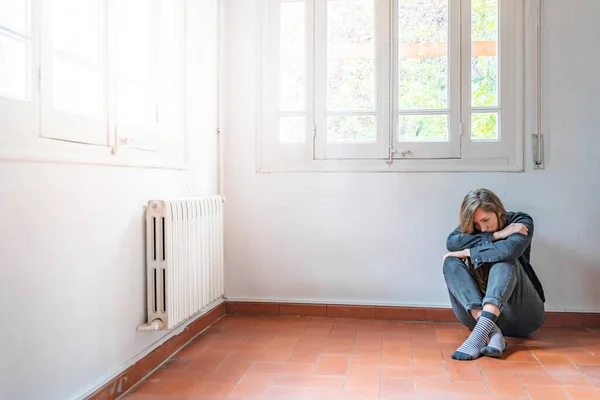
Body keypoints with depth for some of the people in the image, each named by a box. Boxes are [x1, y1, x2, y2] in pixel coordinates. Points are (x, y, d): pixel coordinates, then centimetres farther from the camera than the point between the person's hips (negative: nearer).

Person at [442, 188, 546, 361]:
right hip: (479, 310, 3)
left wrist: (468, 252, -15)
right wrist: (495, 235, -16)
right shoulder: (470, 226, 9)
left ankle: (481, 330, -47)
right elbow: (451, 242, -15)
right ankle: (492, 333, -40)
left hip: (519, 314, -3)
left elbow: (510, 249, -25)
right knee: (451, 263, -19)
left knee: (504, 260, -27)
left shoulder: (521, 221, -1)